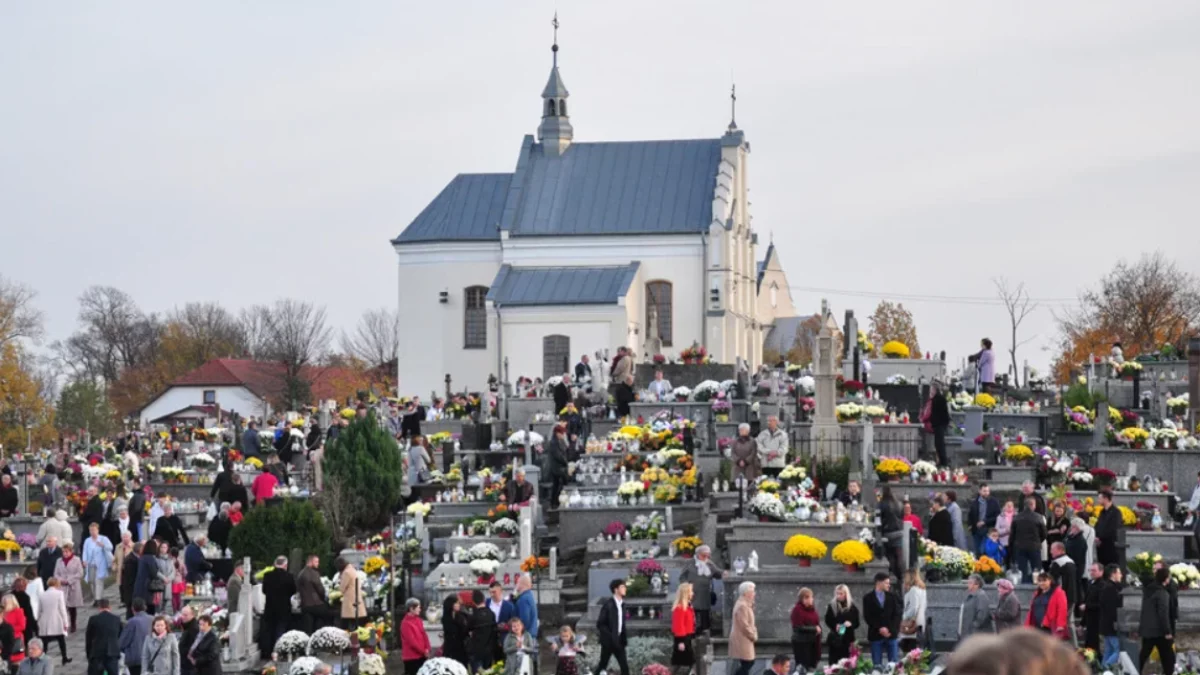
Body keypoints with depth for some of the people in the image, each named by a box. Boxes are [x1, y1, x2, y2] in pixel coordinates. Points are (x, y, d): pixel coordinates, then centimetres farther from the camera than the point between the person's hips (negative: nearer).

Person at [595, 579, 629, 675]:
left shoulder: (622, 604, 10)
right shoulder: (608, 604, -13)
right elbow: (600, 624, -13)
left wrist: (623, 639, 9)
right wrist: (610, 636, -18)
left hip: (618, 641, 6)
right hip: (608, 641, -6)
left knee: (624, 666, -2)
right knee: (602, 665, 3)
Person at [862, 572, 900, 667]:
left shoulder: (892, 597, 9)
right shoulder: (868, 598, 2)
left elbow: (897, 614, 4)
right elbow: (867, 617, -4)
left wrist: (891, 630, -9)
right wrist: (879, 628, -14)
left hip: (891, 634, 2)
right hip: (876, 635, -2)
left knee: (894, 662, 0)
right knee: (877, 664, 0)